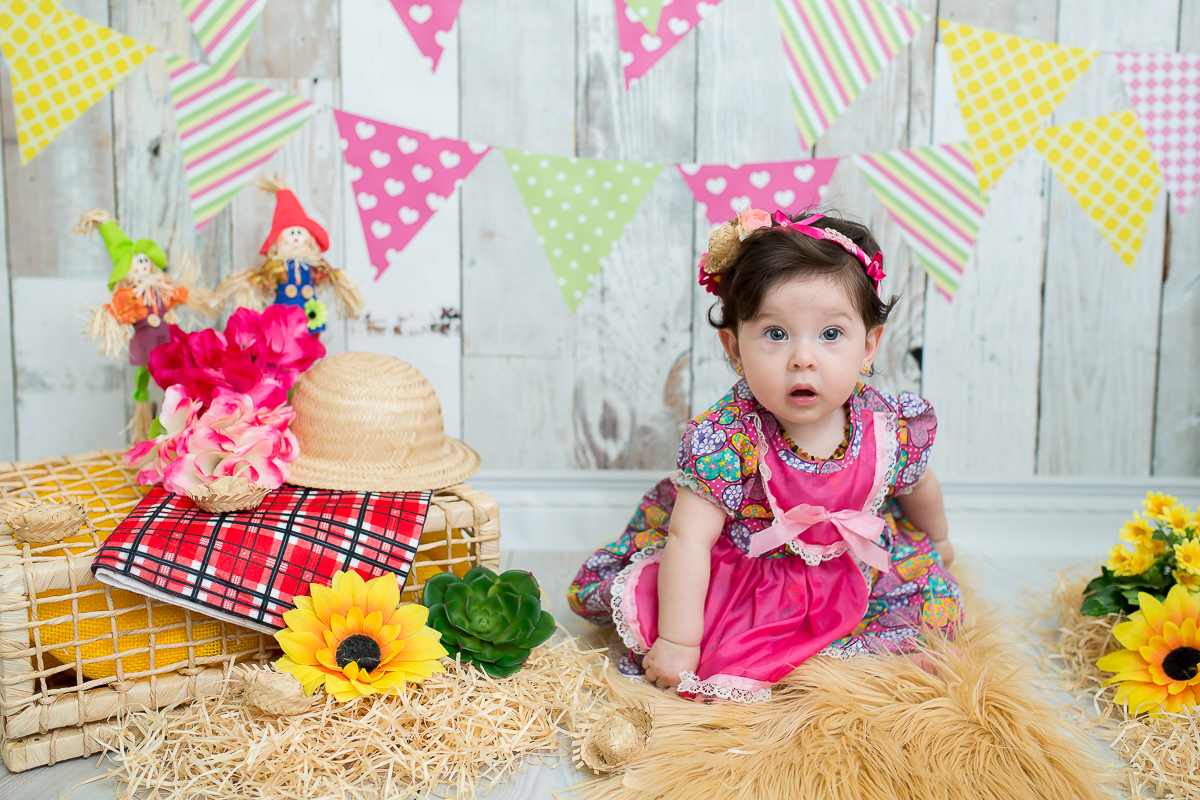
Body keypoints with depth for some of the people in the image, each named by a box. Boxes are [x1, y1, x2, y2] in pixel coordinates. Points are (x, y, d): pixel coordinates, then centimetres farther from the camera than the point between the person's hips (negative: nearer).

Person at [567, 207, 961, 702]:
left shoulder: (890, 427, -21)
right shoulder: (726, 437, -33)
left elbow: (917, 486, 3)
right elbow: (690, 540, -32)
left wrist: (938, 542, 22)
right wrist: (677, 642, -33)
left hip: (848, 570, 3)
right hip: (737, 566, -3)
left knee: (937, 601, -5)